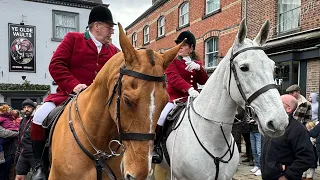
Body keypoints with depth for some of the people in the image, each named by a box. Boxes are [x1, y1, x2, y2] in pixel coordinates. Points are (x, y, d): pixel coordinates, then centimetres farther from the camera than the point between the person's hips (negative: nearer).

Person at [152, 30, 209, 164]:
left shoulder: (196, 63, 15)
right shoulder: (172, 60, 2)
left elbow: (204, 82, 5)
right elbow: (174, 78, -17)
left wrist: (198, 68, -14)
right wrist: (189, 89, -34)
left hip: (192, 99, 5)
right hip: (175, 97, -4)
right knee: (160, 118, -26)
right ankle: (156, 146, -5)